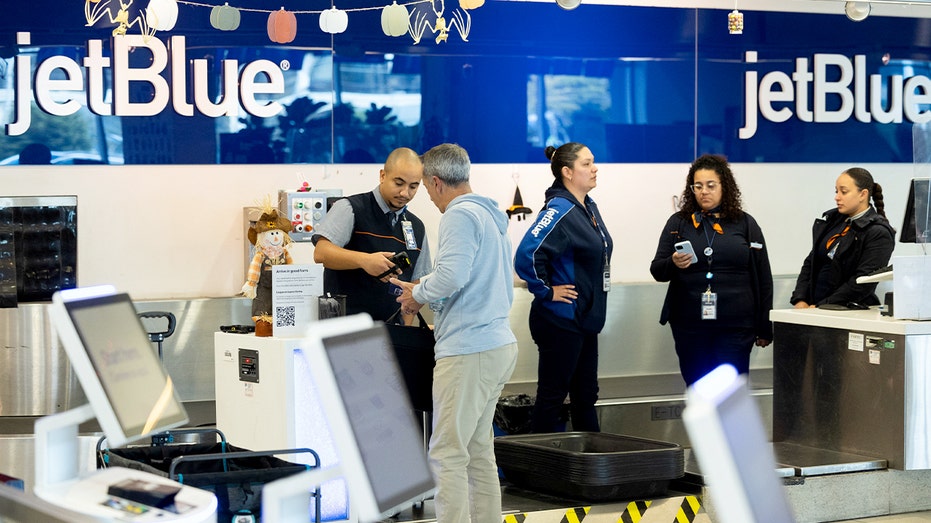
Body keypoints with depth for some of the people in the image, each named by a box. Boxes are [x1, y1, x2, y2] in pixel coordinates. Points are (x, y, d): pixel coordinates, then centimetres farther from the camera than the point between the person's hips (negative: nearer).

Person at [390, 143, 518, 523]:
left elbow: (451, 275, -26)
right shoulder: (491, 216, 18)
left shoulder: (460, 216, -11)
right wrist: (426, 292, 22)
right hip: (499, 345, 10)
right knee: (479, 451, 15)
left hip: (468, 352, -10)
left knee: (447, 456, -7)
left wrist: (418, 296, -6)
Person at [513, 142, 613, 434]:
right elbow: (527, 256, -30)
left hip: (586, 320, 9)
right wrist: (546, 291, -19)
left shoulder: (589, 207, 10)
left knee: (586, 394, 15)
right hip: (561, 320, -9)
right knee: (552, 396, -1)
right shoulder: (559, 212, -19)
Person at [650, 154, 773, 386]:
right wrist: (674, 264, -17)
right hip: (689, 324, 2)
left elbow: (763, 278, 8)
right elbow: (656, 270, 6)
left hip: (735, 326, -1)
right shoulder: (678, 223, 10)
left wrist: (764, 328, 5)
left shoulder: (745, 224, 8)